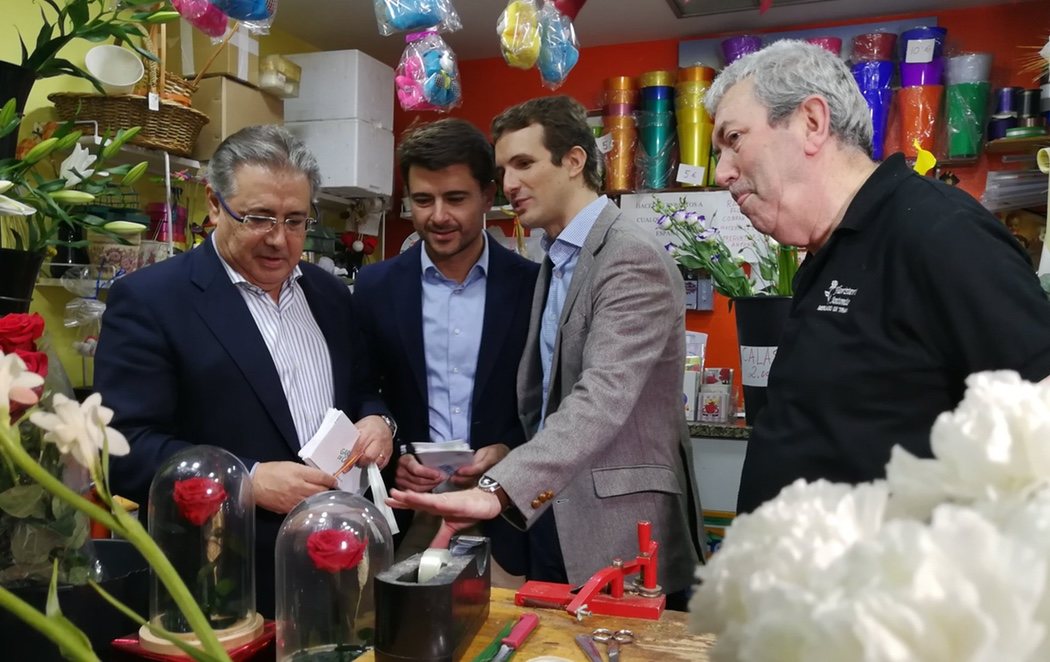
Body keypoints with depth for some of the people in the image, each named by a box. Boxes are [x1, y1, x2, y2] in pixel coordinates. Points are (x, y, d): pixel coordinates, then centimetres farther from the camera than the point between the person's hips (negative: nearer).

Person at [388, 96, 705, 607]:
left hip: (620, 534, -8)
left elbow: (602, 398, -28)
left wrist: (498, 489, -37)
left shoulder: (633, 256, -15)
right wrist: (505, 484, 5)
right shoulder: (556, 260, 14)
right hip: (551, 517, 8)